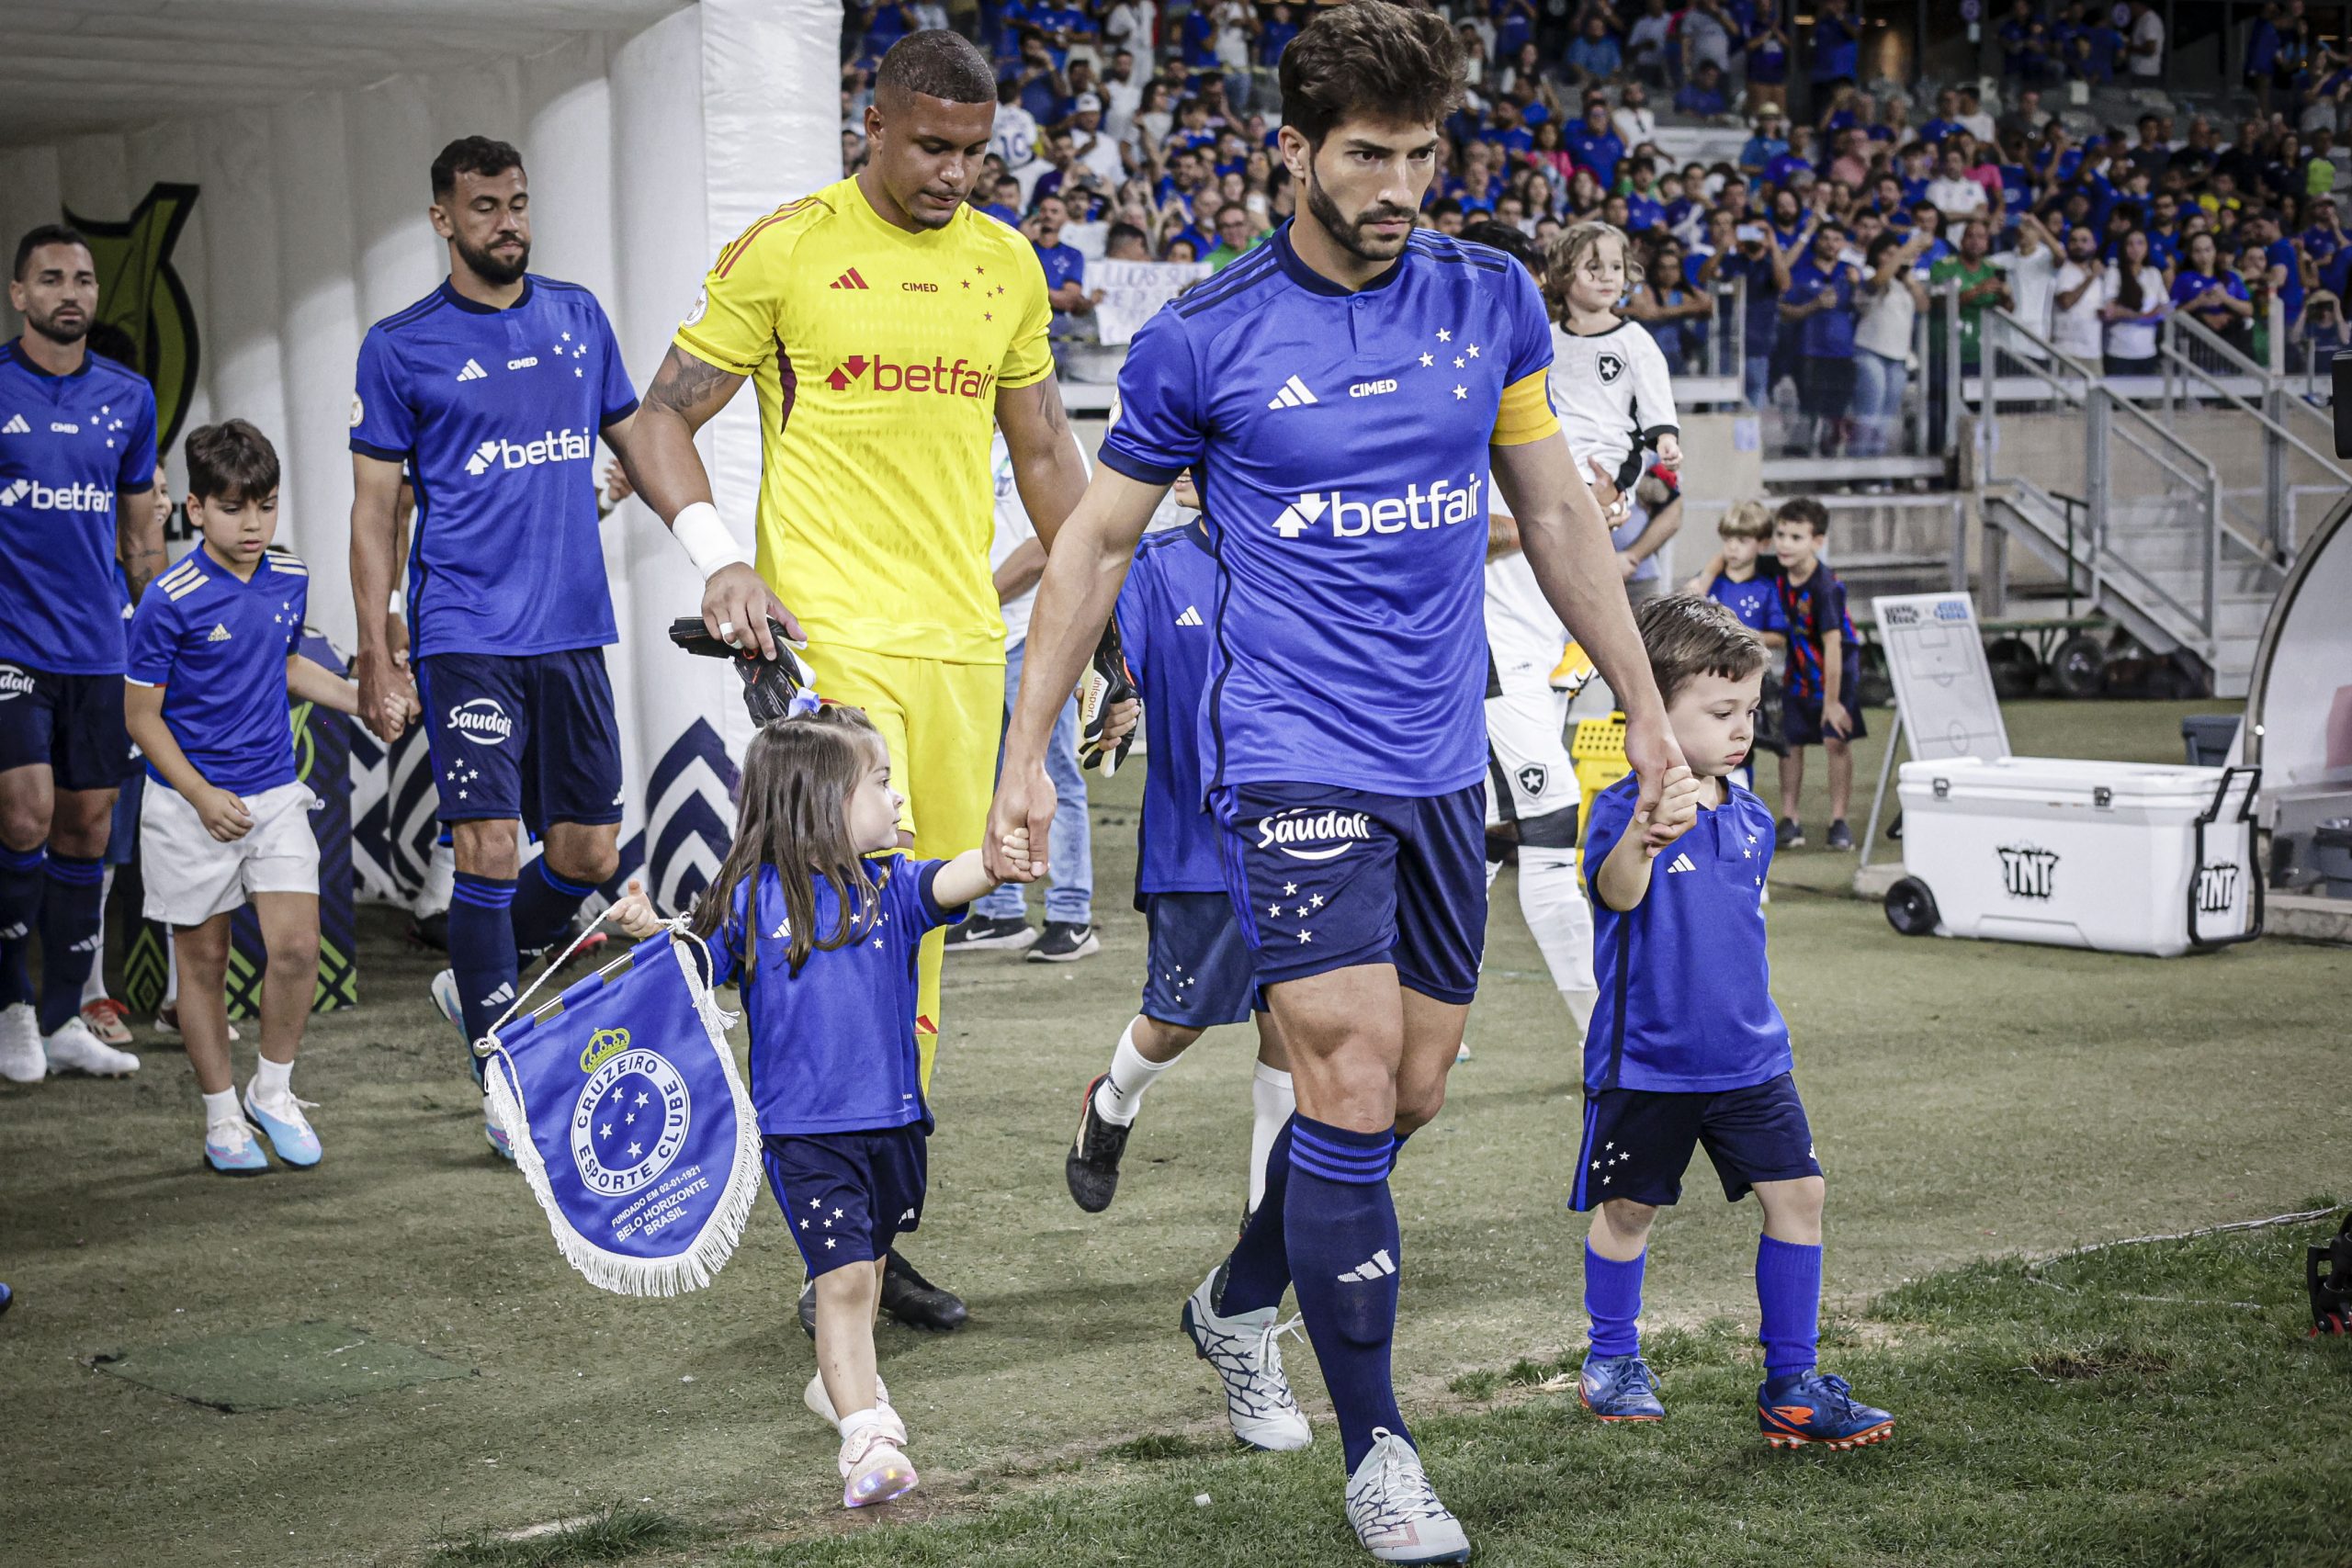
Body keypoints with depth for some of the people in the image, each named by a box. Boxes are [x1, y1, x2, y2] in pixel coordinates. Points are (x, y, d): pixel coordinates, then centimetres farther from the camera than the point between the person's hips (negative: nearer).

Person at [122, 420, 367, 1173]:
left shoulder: (289, 580, 1)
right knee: (203, 960, 6)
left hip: (275, 793, 4)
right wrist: (202, 797, -17)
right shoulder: (171, 601, -16)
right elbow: (141, 715, -10)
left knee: (296, 946, -7)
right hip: (190, 806, -4)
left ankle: (273, 1091, 14)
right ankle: (221, 1117, 20)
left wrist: (362, 701, 10)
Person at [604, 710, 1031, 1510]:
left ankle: (841, 1379, 44)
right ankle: (866, 1437, -13)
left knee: (867, 1266, 20)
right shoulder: (753, 896, -4)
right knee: (844, 1277, -12)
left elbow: (944, 885, -17)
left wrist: (993, 863, -39)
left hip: (891, 1118, 4)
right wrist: (650, 931, -16)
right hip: (801, 1128, -4)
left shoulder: (889, 886, 2)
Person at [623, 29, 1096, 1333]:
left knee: (919, 934, 7)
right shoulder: (786, 250, -2)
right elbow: (665, 418, 2)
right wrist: (716, 555, -14)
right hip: (828, 635, -5)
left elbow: (1042, 453, 22)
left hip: (963, 640, 5)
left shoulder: (1008, 266, 13)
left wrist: (1103, 619, 19)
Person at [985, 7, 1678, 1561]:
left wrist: (1643, 706, 15)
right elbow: (1096, 542, 4)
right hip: (1293, 760, -5)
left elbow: (1555, 511, 14)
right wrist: (1028, 753, 3)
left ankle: (1239, 1301, 38)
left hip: (1444, 763, 5)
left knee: (1409, 1095, 11)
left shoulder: (1492, 299, 4)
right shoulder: (1203, 338, -7)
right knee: (1351, 1090, -13)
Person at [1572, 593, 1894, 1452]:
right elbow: (1617, 893, -38)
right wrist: (1644, 837, -60)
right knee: (1629, 1207, 8)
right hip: (1646, 1059, -5)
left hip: (1748, 1056, 5)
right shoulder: (1625, 810, -16)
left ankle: (1792, 1381, 7)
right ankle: (1612, 1357, 30)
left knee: (1797, 1192, -2)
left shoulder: (1749, 819, 5)